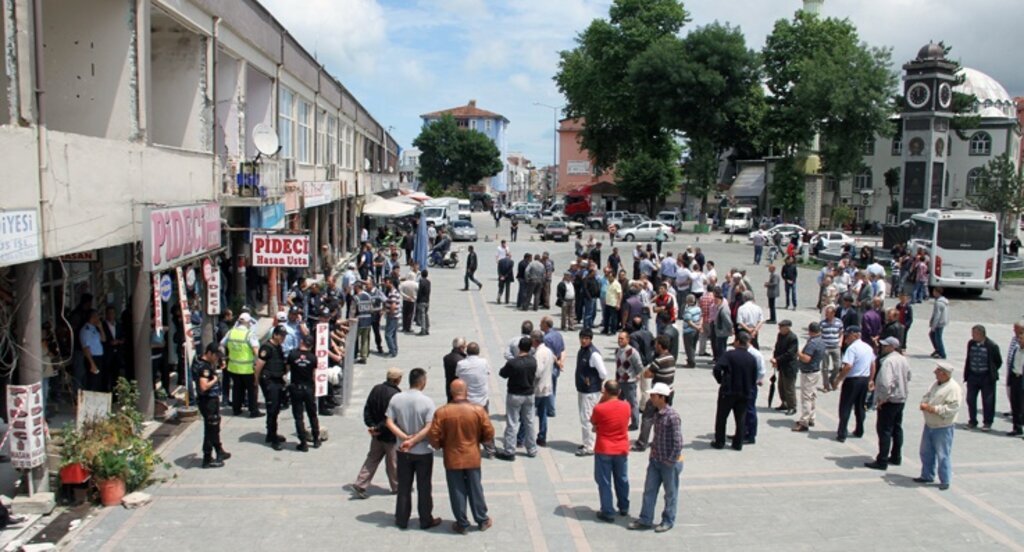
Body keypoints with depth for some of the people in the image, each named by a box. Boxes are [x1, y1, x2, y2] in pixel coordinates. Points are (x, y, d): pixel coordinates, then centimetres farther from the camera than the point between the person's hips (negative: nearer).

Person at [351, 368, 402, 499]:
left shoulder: (376, 389, 0)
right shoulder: (396, 395, -23)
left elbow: (367, 409, 2)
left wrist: (371, 425, -3)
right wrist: (378, 428, -14)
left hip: (377, 435, 6)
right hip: (390, 435, -6)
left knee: (372, 459, 16)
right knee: (393, 462, 11)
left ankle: (360, 485, 10)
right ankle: (397, 487, 28)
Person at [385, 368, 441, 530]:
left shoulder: (396, 399, -5)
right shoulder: (427, 401, -16)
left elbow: (390, 423, -8)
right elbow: (428, 428, -21)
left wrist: (405, 438, -13)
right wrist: (412, 441, -17)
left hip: (403, 451, 3)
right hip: (423, 452, -3)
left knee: (404, 486, 14)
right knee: (424, 487, 10)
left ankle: (402, 519, 21)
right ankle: (426, 520, 19)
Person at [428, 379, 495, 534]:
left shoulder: (441, 412, -14)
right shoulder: (478, 410, -11)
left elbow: (434, 438, -10)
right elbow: (489, 434, -5)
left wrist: (442, 445, 10)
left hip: (452, 459, -1)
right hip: (473, 458, 1)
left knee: (457, 492, 11)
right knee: (475, 490, 15)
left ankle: (461, 524, 21)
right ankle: (482, 521, 27)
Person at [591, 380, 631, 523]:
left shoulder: (600, 408, -19)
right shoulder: (626, 406, -6)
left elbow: (592, 422, 0)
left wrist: (601, 400, -2)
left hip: (604, 451, -4)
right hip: (622, 450, 4)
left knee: (604, 482, 6)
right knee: (622, 480, 19)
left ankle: (608, 512, 9)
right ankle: (624, 508, 33)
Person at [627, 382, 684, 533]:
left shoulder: (672, 416, -23)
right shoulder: (658, 413, 2)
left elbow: (678, 441, -22)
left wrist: (671, 460, -17)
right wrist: (653, 449, 11)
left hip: (669, 462, -8)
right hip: (655, 460, 8)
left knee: (670, 493, 10)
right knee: (649, 490, 12)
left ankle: (668, 521, 25)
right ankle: (645, 520, 23)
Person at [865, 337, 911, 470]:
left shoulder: (888, 361, -23)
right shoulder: (903, 360, 7)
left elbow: (885, 382, -32)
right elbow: (908, 378, 20)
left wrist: (882, 398, -21)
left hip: (889, 400, -9)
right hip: (901, 399, 9)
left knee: (884, 430, -3)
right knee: (897, 428, 18)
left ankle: (882, 461, 0)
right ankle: (896, 457, 28)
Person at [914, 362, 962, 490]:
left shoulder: (953, 388, -17)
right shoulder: (935, 384, 9)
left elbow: (952, 408, -23)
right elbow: (926, 397, 18)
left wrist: (934, 409, -23)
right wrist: (924, 404, -4)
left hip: (943, 428, -8)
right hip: (929, 425, 8)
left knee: (943, 455, 1)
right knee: (926, 452, 17)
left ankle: (945, 481, 14)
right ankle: (927, 475, 32)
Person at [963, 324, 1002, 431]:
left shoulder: (992, 346, -13)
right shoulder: (970, 343, 0)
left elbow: (999, 362, -2)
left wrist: (992, 373, -1)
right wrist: (966, 375, 7)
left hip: (986, 378, -4)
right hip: (973, 376, 4)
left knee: (987, 401, 5)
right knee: (970, 399, 8)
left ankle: (987, 423, 19)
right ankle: (972, 421, 22)